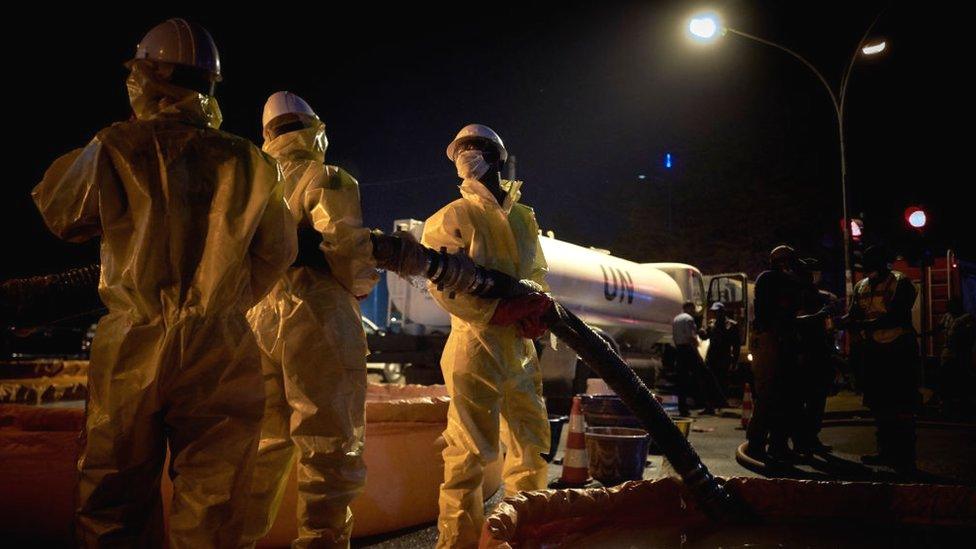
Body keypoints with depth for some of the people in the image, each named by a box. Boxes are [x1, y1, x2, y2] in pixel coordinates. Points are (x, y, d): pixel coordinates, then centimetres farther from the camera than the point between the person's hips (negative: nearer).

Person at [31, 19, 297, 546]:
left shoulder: (118, 149, -6)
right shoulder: (250, 164, 1)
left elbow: (60, 214, 10)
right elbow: (276, 253, 12)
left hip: (132, 349, -1)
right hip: (221, 354, 1)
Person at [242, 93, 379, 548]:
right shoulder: (329, 180, -4)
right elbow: (349, 250, -15)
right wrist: (360, 286, 3)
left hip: (259, 321, 7)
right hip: (317, 320, -7)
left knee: (265, 445, 17)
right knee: (331, 448, -2)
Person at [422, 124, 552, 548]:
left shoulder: (524, 218, 17)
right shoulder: (450, 218, -1)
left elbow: (538, 271, 19)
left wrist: (536, 304, -5)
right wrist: (500, 311, -21)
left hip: (521, 348, 7)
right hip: (476, 344, -6)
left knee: (533, 447, 13)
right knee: (470, 452, -7)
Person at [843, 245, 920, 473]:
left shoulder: (901, 283, -9)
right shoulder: (861, 286, 11)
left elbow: (896, 317, -20)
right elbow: (853, 316, 8)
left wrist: (863, 324, -28)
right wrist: (840, 320, -15)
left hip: (899, 351, -7)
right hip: (873, 351, 7)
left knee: (901, 406, -5)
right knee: (879, 403, 12)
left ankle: (905, 458, 0)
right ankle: (887, 452, 22)